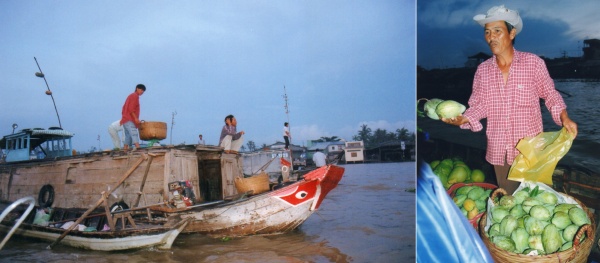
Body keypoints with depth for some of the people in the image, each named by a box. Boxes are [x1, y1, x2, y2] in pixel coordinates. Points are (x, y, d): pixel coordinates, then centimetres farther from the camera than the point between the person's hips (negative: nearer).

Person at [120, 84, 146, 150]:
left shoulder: (131, 96, 24)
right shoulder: (135, 96, -6)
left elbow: (125, 107, 24)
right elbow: (131, 108, -17)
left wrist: (123, 118, 24)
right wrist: (136, 118, -21)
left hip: (125, 119, 11)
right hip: (129, 120, -11)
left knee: (128, 135, 11)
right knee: (134, 133, -24)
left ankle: (125, 148, 10)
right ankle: (137, 147, -38)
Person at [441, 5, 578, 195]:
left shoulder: (533, 63, -8)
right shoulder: (483, 69, 1)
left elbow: (550, 95, 1)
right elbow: (479, 104, 4)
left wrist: (564, 118, -13)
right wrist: (464, 119, -13)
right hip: (498, 151, 3)